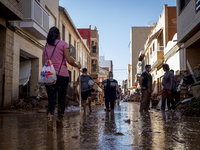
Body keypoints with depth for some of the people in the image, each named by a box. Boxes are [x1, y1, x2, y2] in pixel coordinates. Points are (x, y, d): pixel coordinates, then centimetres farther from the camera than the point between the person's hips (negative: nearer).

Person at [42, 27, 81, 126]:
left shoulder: (46, 47, 14)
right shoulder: (63, 44, -1)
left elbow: (44, 64, 12)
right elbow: (69, 60, -8)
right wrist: (77, 66, 7)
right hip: (61, 75, -3)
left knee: (51, 99, 2)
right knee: (62, 97, 14)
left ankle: (49, 119, -14)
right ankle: (60, 118, 25)